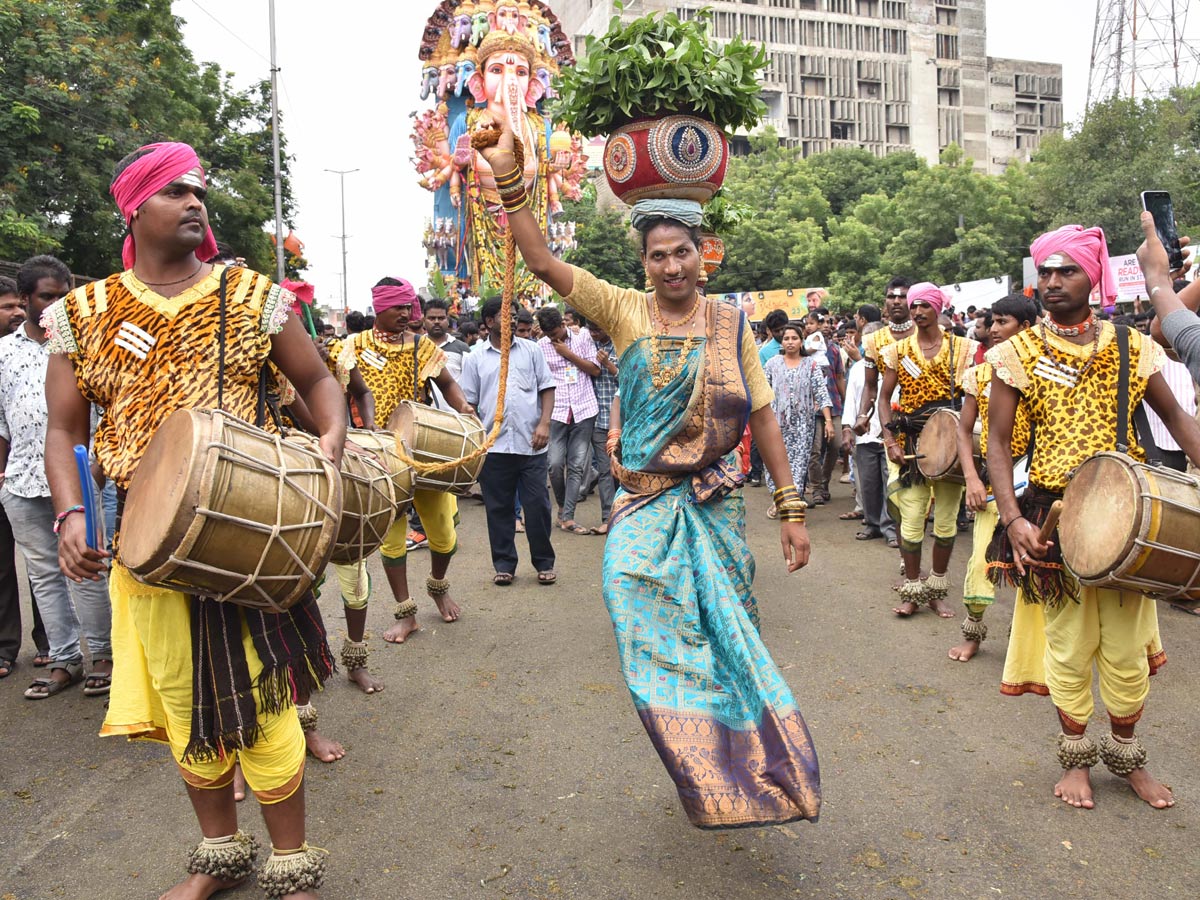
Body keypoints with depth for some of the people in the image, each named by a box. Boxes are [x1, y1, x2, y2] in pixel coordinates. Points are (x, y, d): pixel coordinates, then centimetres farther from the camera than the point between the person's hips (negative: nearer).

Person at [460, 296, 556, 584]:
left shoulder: (531, 350, 9)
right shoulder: (475, 358, 8)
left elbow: (547, 388, 8)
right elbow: (468, 403, 9)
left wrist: (544, 423, -5)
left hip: (531, 443, 0)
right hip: (494, 446, 0)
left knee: (537, 504, 3)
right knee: (499, 507, 7)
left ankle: (544, 563, 17)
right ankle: (504, 564, 19)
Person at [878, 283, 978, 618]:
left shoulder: (961, 348, 5)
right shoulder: (898, 350, 5)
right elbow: (884, 398, 4)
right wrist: (891, 441, -7)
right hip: (910, 442, 0)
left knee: (946, 519, 5)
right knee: (911, 519, -3)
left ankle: (937, 591, 19)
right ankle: (912, 592, 10)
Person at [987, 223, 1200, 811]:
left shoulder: (1131, 347, 4)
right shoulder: (1019, 353, -2)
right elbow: (997, 440, -4)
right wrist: (1013, 518, -15)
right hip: (1054, 514, -1)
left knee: (1128, 647, 6)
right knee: (1070, 646, 6)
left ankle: (1126, 755, 31)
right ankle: (1076, 757, 28)